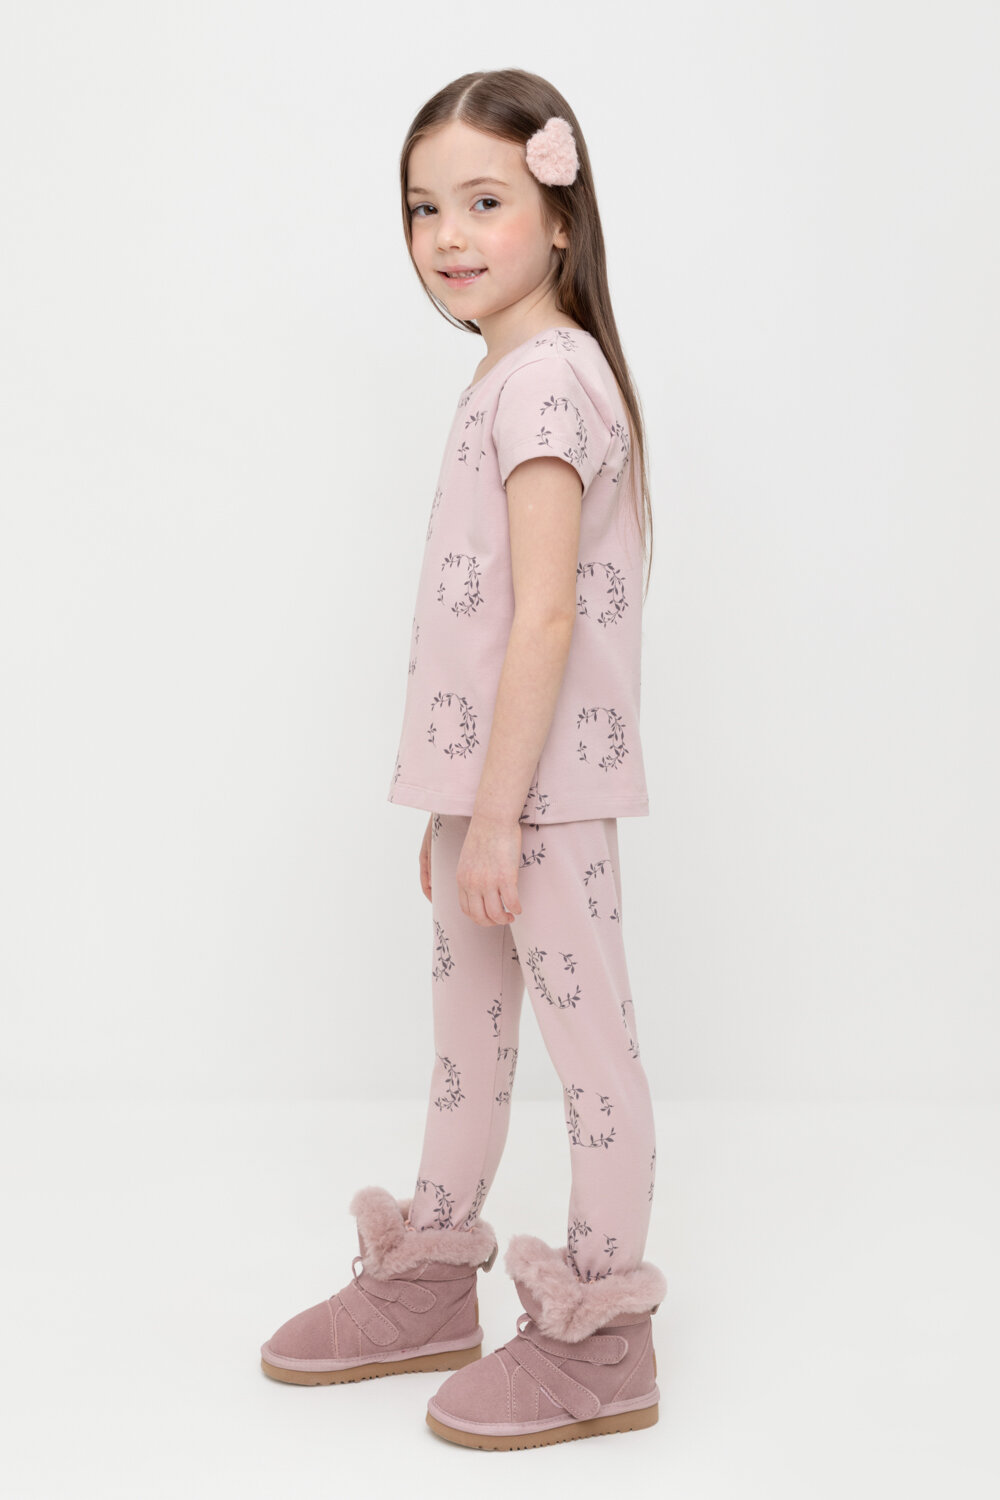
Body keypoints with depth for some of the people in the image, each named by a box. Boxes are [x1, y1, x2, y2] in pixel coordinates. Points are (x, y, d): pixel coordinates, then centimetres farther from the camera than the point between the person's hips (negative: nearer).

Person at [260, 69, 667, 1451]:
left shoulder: (545, 374, -15)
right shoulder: (512, 375, 16)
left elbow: (545, 615, -21)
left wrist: (496, 812, -21)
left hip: (545, 779, -10)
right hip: (490, 771, 10)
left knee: (585, 1031, 0)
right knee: (467, 1026, 19)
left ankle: (602, 1338, 13)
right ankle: (429, 1284, 34)